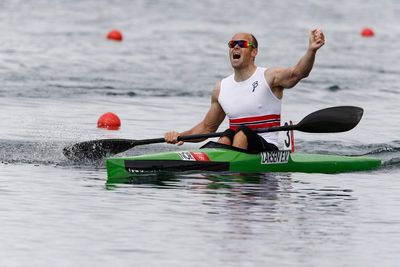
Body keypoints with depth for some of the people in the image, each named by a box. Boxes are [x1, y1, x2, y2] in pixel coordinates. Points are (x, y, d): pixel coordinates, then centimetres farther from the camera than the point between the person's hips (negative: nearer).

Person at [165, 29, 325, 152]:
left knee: (242, 133, -31)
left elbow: (297, 73, -22)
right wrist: (180, 136, 5)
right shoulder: (221, 88, 13)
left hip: (268, 151, -3)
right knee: (226, 137, -28)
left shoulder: (269, 77, -2)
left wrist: (311, 51, -42)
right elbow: (207, 128, 22)